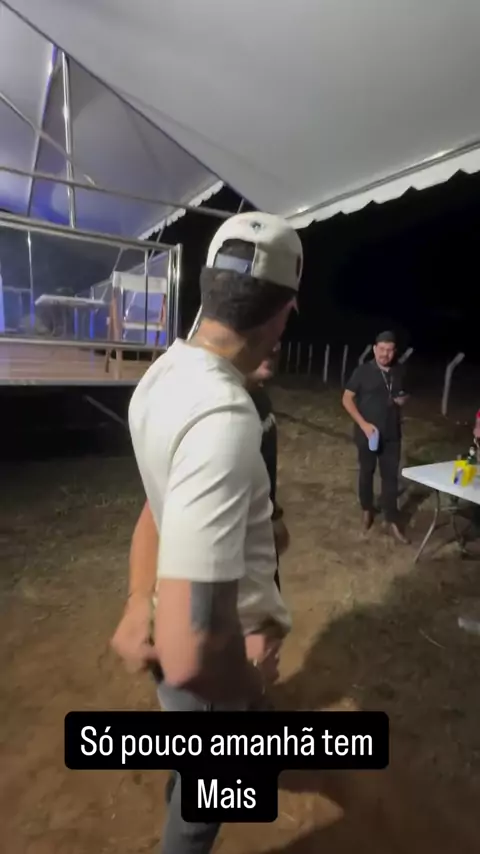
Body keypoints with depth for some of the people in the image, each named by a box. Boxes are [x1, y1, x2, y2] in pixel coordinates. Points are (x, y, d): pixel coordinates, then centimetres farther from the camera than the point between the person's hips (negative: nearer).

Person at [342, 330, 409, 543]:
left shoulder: (399, 371, 2)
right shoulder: (363, 371, -9)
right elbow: (347, 399, -8)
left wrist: (403, 399, -6)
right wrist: (363, 424, -16)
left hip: (392, 433, 3)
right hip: (367, 432, -3)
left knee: (391, 475, 6)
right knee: (367, 472, 12)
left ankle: (392, 520, 15)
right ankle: (367, 510, 32)